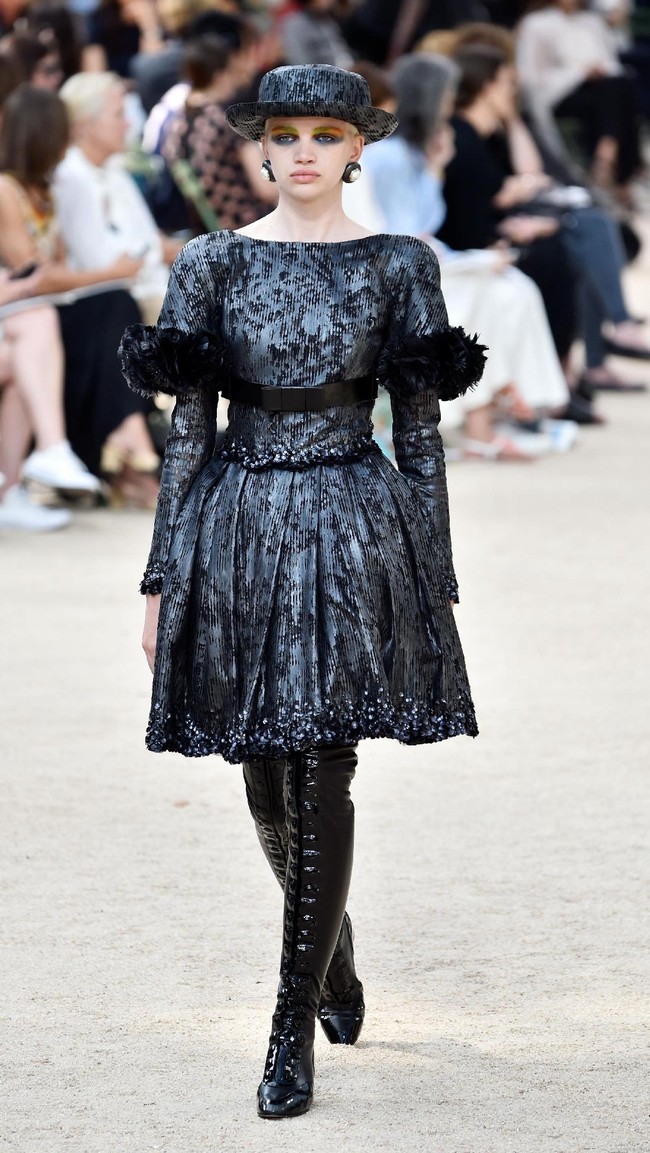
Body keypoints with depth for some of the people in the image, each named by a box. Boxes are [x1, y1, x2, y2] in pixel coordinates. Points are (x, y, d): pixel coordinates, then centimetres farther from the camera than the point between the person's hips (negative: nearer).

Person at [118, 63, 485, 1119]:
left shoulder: (398, 266, 1)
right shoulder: (212, 263, 3)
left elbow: (420, 431, 3)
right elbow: (187, 430, 4)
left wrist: (436, 582, 1)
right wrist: (163, 579, 2)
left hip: (356, 541, -2)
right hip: (238, 540, 2)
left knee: (322, 782, -6)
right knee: (267, 787, 9)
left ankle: (295, 1028, 1)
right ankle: (335, 960, 37)